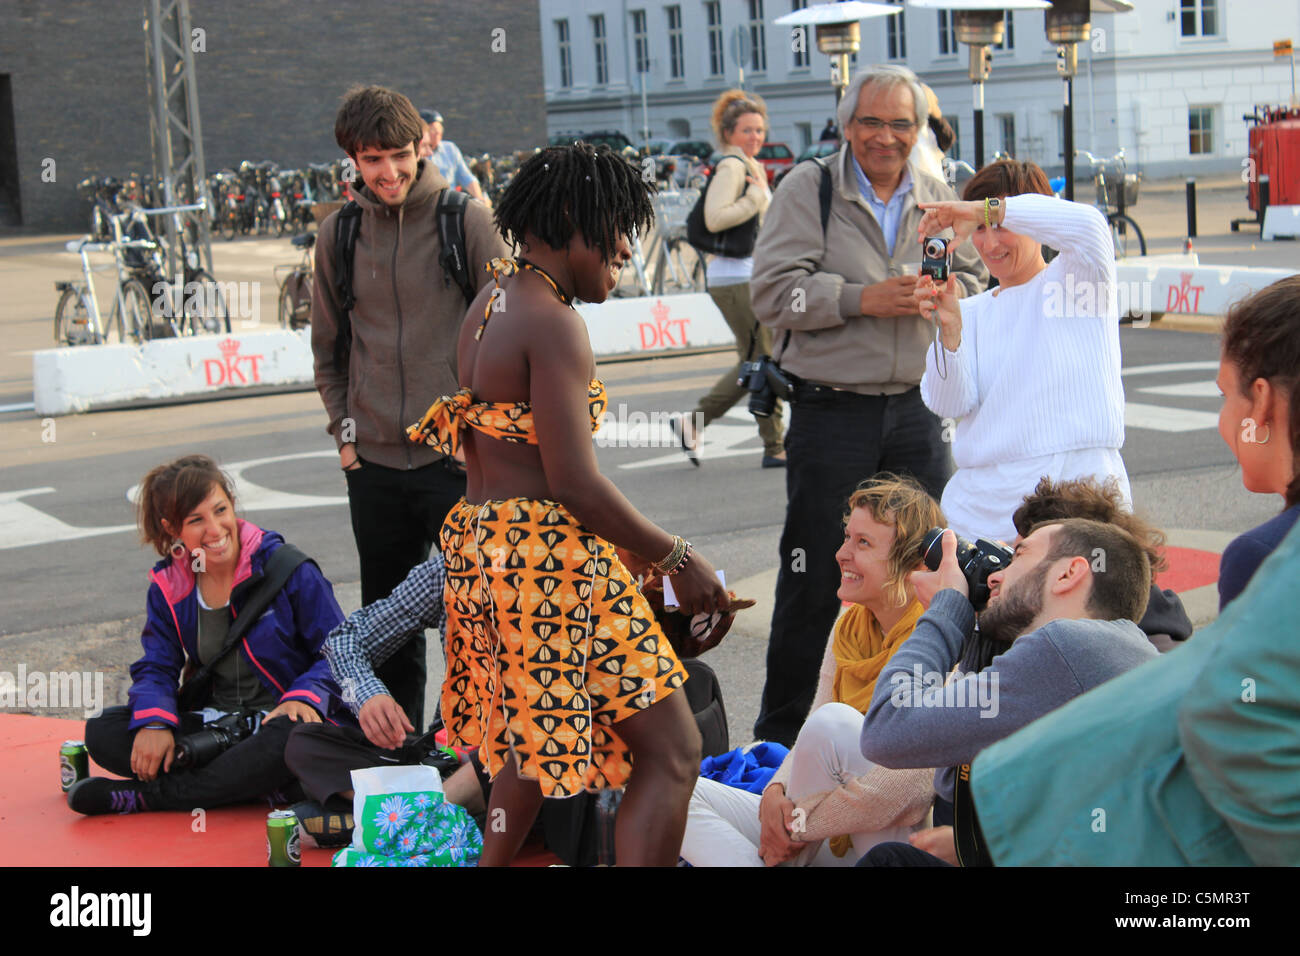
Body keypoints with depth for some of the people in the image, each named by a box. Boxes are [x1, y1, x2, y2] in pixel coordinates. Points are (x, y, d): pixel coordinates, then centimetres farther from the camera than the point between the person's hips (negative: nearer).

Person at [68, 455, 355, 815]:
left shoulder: (287, 568, -7)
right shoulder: (169, 587, 6)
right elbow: (156, 667, 6)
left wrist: (307, 696, -26)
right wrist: (154, 722, -16)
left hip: (279, 719, -4)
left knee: (292, 734, -41)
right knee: (103, 733, -15)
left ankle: (145, 796, -24)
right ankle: (263, 784, -24)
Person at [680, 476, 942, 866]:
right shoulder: (848, 629, 9)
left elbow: (913, 785, -24)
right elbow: (810, 744, 11)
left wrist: (800, 824, -18)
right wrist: (776, 791, -13)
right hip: (835, 838, 7)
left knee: (835, 719, -31)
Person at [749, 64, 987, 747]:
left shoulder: (937, 197, 10)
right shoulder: (808, 189, -3)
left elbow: (975, 279, 15)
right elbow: (774, 292, -10)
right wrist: (863, 298, -19)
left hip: (915, 408, 4)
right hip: (830, 409, -4)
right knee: (813, 579, 2)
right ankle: (780, 735, 14)